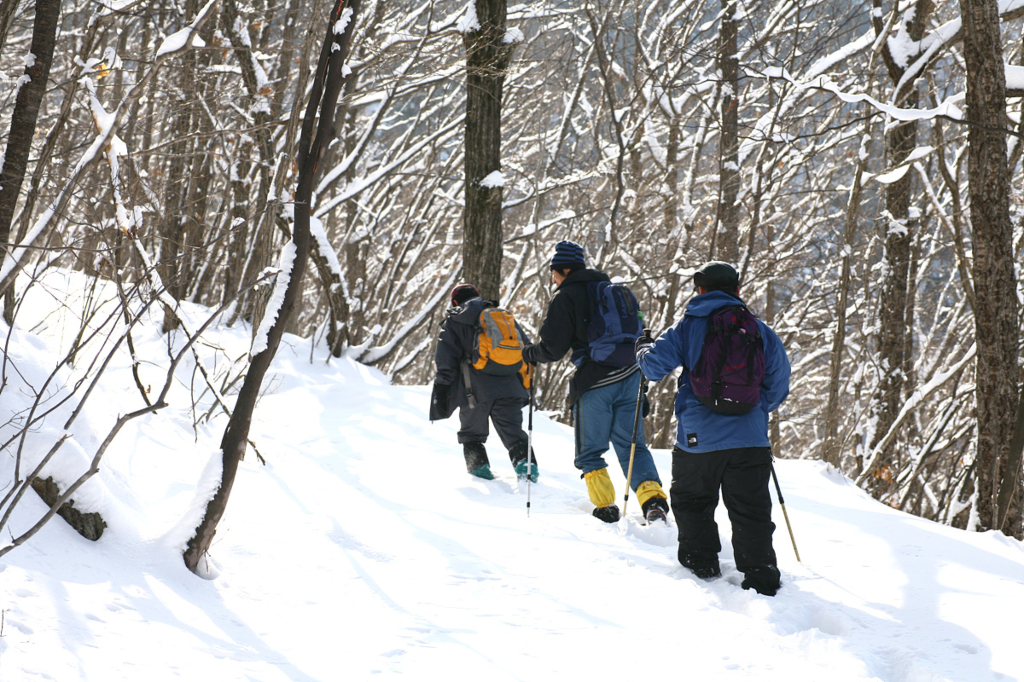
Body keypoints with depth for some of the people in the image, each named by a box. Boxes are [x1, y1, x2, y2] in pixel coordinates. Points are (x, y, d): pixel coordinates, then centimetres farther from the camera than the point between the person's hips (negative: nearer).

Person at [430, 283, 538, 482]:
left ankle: (479, 468, 2)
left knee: (472, 435, 14)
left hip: (475, 392, -3)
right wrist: (525, 383, 24)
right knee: (513, 432, 3)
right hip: (509, 389, 3)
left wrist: (442, 390, 0)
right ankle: (526, 462, -18)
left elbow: (446, 361, -1)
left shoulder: (453, 322, 8)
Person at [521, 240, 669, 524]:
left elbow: (553, 349, -10)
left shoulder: (565, 299, -7)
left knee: (590, 452, 8)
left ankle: (605, 507, 2)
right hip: (629, 378, 6)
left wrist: (530, 354, 9)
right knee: (631, 445, 11)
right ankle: (652, 495, -6)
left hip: (594, 384, -6)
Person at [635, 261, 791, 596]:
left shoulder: (689, 326, 1)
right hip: (750, 438, 2)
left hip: (698, 437, -2)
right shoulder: (760, 330, 7)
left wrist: (643, 348, 19)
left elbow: (655, 365, -3)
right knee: (751, 512, 6)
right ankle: (761, 580, 2)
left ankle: (702, 564, 21)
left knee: (691, 503, 19)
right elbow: (779, 383, 11)